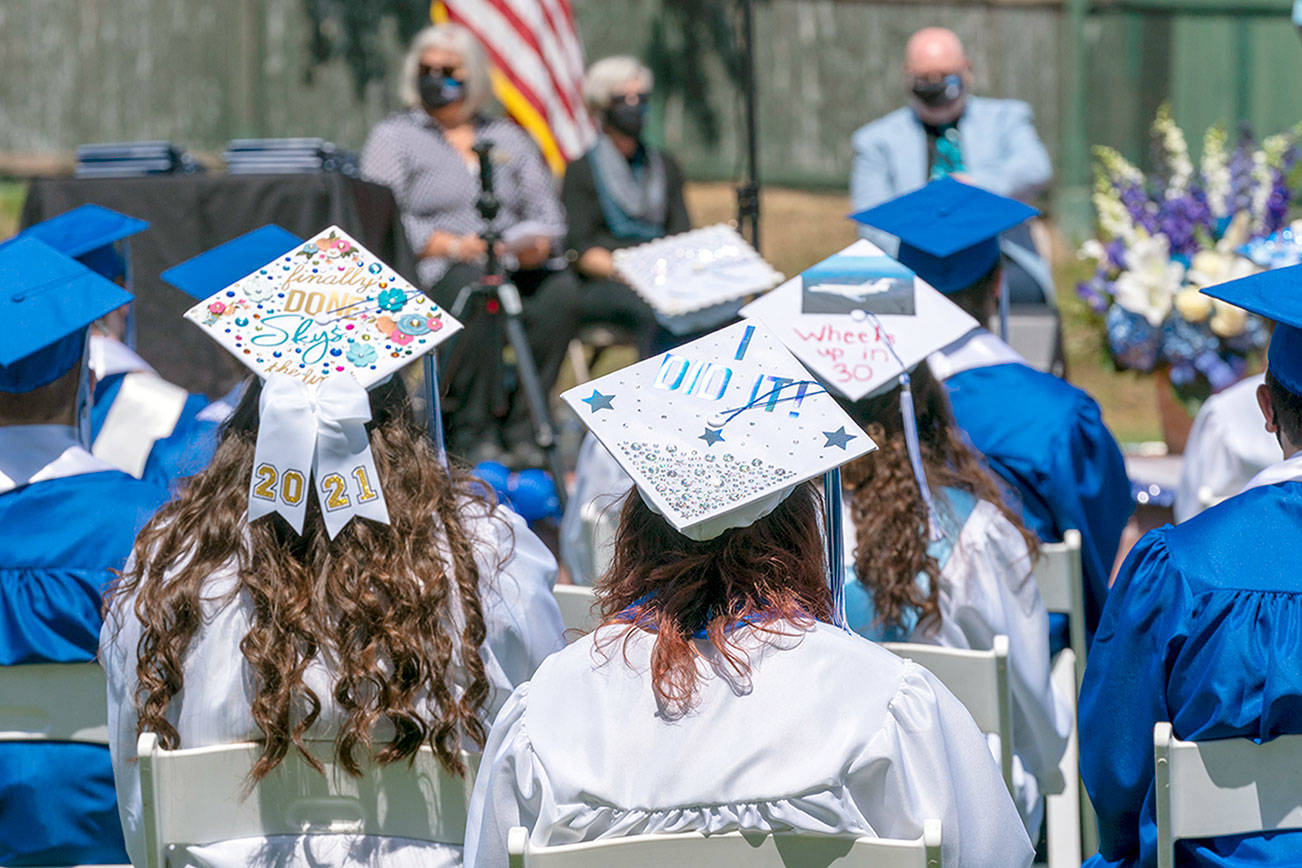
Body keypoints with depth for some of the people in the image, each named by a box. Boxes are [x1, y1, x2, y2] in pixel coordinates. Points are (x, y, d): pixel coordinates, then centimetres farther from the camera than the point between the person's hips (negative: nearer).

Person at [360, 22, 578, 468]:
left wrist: (538, 244, -7)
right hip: (429, 275, -4)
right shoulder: (393, 137, 12)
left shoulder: (507, 137, 24)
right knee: (476, 285, -38)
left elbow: (546, 212, 18)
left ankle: (522, 429, -27)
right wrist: (452, 246, -16)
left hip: (516, 270, 4)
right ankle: (472, 433, -35)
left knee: (560, 288, -29)